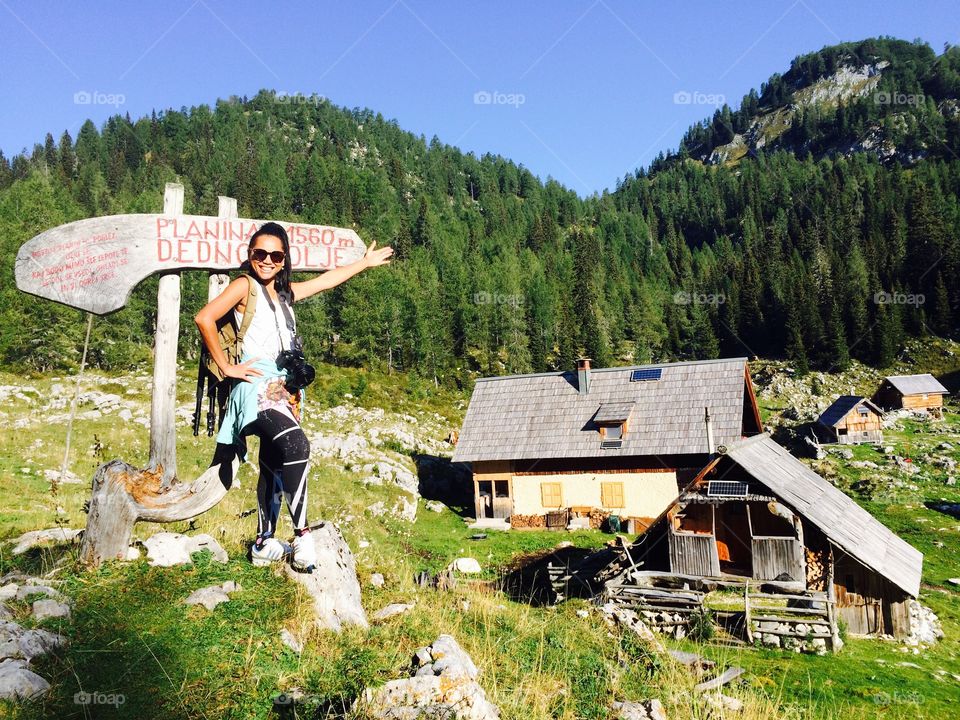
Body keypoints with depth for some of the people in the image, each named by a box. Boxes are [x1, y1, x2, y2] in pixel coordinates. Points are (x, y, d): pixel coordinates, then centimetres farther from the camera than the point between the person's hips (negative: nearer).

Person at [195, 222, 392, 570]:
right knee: (296, 445, -28)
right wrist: (226, 367, -12)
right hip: (259, 386, -8)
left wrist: (365, 263, 39)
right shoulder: (245, 285, 0)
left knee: (274, 467, 9)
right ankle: (301, 535, -22)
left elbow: (328, 279, 32)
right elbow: (204, 318, -13)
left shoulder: (285, 291, 20)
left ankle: (264, 544, 18)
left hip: (283, 389, 8)